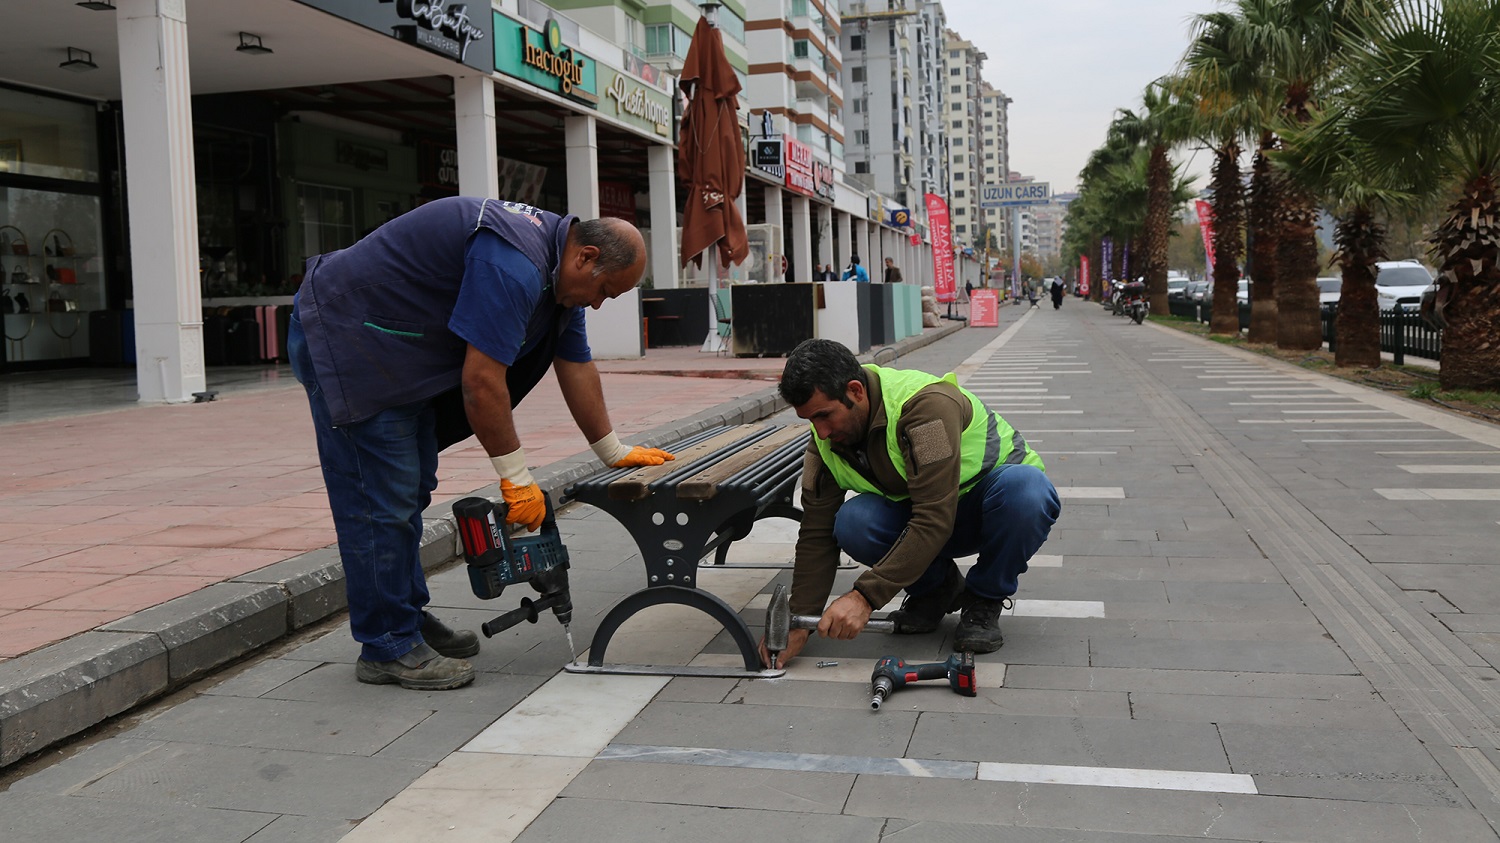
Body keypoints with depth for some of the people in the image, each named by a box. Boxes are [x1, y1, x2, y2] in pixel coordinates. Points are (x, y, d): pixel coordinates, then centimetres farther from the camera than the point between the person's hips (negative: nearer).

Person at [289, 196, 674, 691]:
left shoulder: (555, 268, 5)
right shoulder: (512, 266, -28)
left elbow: (576, 368, 12)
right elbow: (481, 380, -28)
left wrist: (613, 453, 15)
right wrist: (516, 477, -20)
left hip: (397, 351, 11)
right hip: (344, 339, -11)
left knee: (409, 492, 14)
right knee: (381, 501, -8)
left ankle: (407, 617, 25)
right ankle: (386, 648, 0)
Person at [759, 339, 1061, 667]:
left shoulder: (928, 404, -34)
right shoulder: (827, 437, -13)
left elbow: (934, 521, -38)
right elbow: (817, 533, -11)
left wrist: (864, 596, -39)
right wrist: (799, 623, -19)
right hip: (915, 508, 4)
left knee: (1026, 489, -40)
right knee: (852, 523, -27)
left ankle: (984, 599, -12)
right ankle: (936, 588, 2)